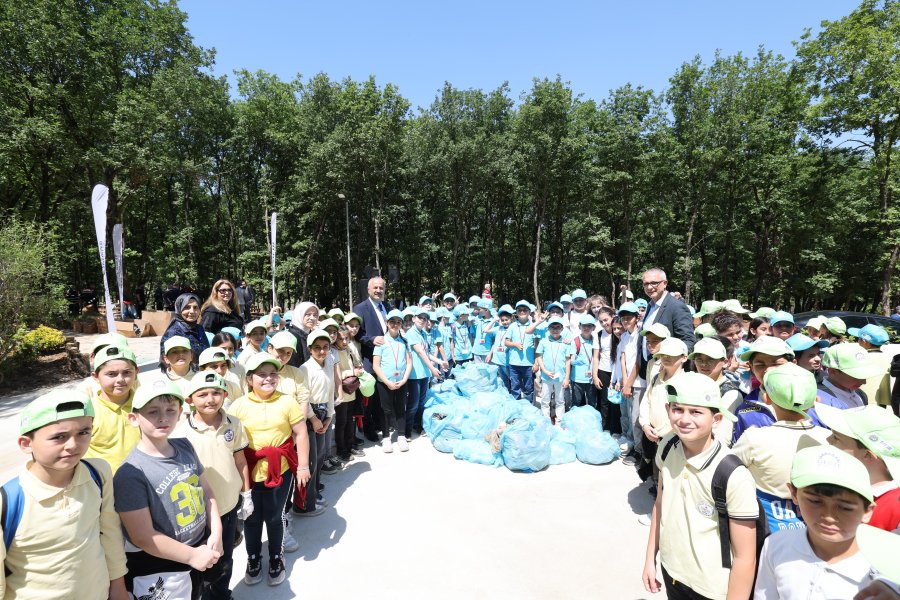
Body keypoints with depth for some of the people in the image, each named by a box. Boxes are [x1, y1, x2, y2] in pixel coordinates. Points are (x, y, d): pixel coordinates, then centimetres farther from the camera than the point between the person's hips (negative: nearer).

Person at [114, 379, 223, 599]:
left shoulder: (185, 447, -3)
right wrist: (192, 555, -14)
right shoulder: (131, 473, -22)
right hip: (157, 571, -6)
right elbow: (143, 537, -20)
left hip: (201, 549, 6)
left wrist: (216, 533, -6)